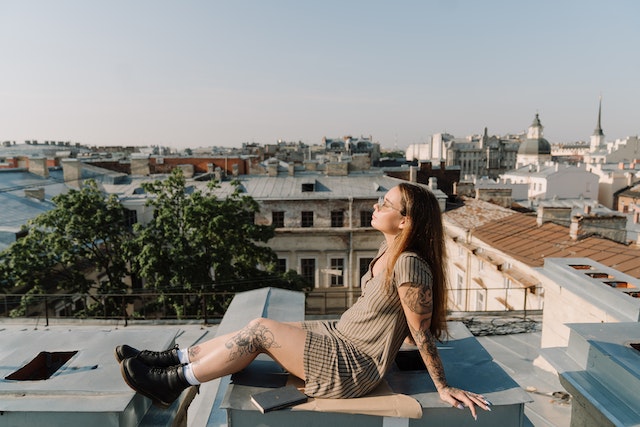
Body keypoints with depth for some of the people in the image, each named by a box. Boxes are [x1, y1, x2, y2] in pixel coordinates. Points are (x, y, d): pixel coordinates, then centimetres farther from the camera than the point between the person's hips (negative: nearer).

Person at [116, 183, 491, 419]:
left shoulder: (410, 265, -24)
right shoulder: (389, 252, 3)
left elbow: (422, 334, -18)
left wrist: (444, 388, -12)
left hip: (351, 367, -8)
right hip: (338, 335, 8)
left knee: (260, 330, -12)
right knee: (257, 330, 1)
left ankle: (172, 383, 3)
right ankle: (171, 359, 13)